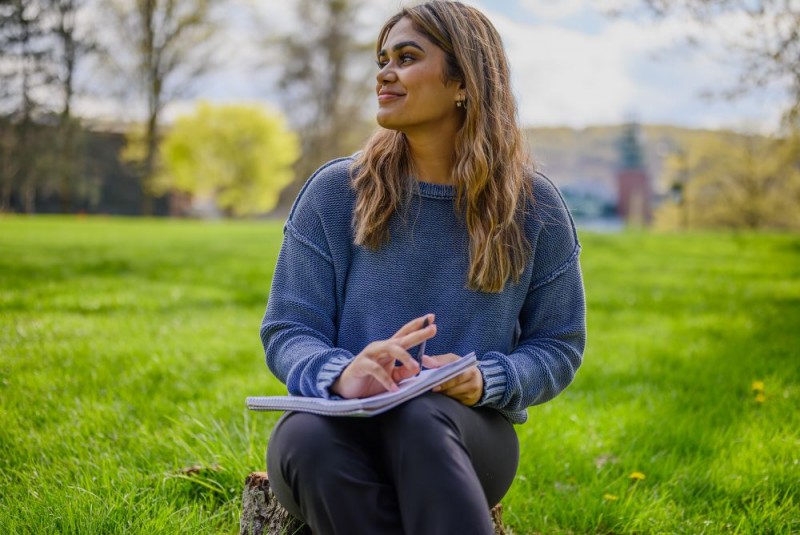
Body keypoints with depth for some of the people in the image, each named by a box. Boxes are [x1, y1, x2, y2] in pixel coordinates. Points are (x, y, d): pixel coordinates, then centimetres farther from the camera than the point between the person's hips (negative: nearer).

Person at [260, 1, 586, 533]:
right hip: (347, 430, 1)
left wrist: (488, 380, -15)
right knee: (303, 439, -36)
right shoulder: (335, 191, 3)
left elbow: (559, 347, 9)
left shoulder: (533, 207, 4)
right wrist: (339, 373, -23)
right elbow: (286, 331, 2)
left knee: (420, 417, -38)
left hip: (469, 436, -1)